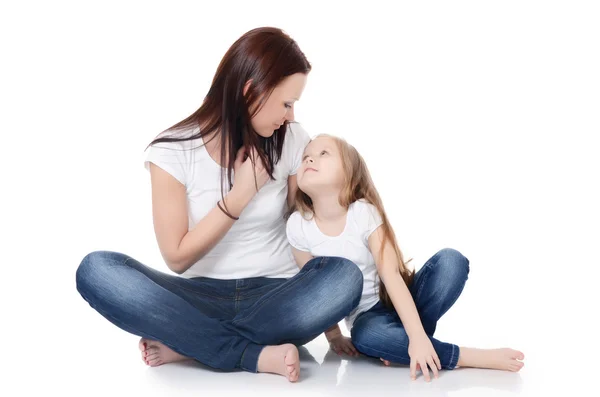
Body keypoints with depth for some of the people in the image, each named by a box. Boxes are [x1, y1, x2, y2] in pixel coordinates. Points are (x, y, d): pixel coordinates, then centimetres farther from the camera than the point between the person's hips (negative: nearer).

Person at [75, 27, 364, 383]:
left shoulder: (291, 140, -1)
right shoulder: (173, 150, -7)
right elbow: (177, 257, -8)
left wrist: (326, 322, -7)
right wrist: (240, 194, -16)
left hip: (275, 297, 2)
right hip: (202, 298, -1)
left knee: (345, 276, -31)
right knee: (97, 270, -26)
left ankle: (188, 344, -20)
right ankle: (257, 356, -28)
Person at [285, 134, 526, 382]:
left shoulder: (364, 212, -17)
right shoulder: (298, 226, -12)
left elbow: (391, 275, -25)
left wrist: (417, 336, -33)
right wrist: (333, 335, -3)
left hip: (401, 301, 0)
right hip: (368, 315, 0)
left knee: (450, 260, -26)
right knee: (366, 336, -37)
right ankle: (475, 357, -29)